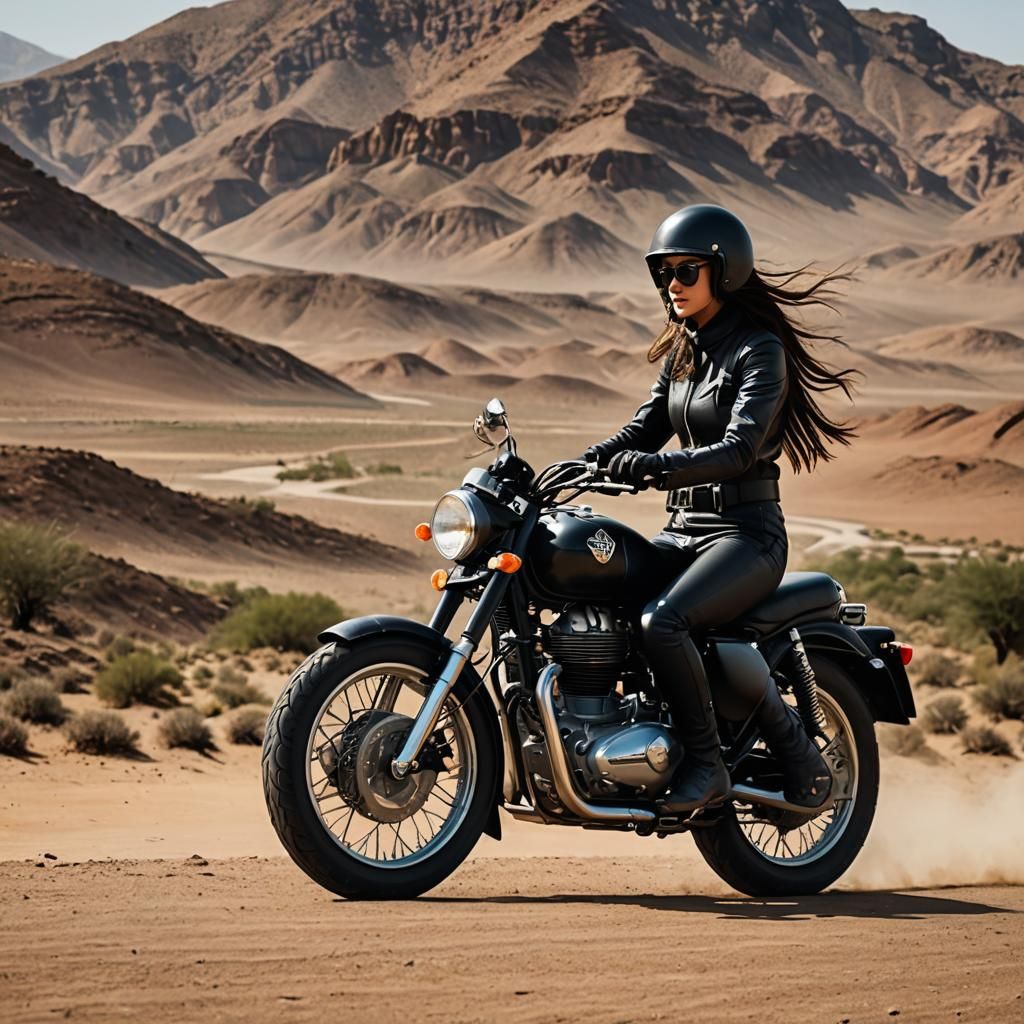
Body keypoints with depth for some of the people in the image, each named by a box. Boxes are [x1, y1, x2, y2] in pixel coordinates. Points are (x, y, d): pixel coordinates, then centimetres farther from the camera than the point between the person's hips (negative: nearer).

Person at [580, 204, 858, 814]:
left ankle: (707, 763, -14)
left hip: (747, 533, -8)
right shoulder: (683, 351, 16)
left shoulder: (759, 349, -10)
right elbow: (642, 431, 13)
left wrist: (654, 467, -36)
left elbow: (740, 450, -22)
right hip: (686, 530, 9)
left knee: (661, 622, -31)